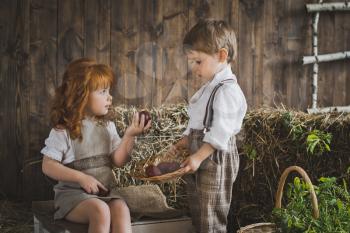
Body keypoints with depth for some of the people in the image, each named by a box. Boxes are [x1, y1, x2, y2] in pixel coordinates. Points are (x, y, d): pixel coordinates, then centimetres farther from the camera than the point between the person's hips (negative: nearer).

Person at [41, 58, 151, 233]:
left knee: (121, 208, -26)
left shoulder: (107, 127, 8)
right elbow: (48, 166, -9)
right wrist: (82, 177, -18)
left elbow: (118, 161, 3)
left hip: (103, 192, 4)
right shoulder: (63, 131, -6)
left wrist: (129, 136, -12)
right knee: (100, 210, -32)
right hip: (73, 193, -4)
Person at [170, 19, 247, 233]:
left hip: (216, 160, -10)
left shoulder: (227, 90, -17)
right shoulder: (208, 89, 15)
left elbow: (220, 132, -24)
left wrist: (199, 157, -26)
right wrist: (182, 144, 9)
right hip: (199, 157, 10)